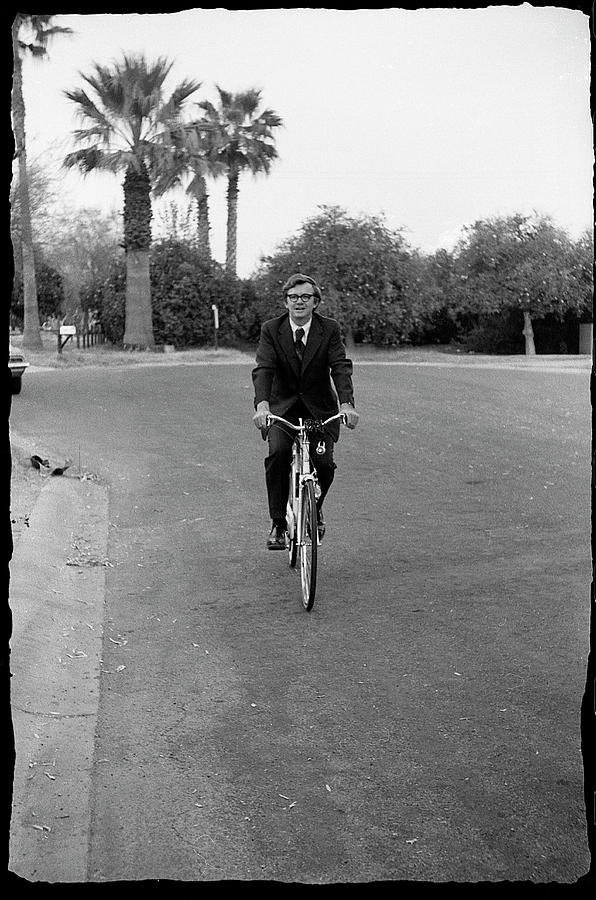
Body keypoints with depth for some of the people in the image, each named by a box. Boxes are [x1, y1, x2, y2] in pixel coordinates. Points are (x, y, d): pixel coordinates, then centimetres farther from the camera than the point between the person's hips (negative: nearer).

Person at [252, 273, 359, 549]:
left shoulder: (330, 329, -6)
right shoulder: (271, 330, -7)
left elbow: (341, 368, -17)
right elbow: (263, 369, -18)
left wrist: (347, 404, -34)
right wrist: (262, 404, -37)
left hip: (320, 408, 1)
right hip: (282, 406, 0)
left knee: (324, 463, -17)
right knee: (278, 452, -27)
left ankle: (316, 508, 17)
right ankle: (278, 523, -14)